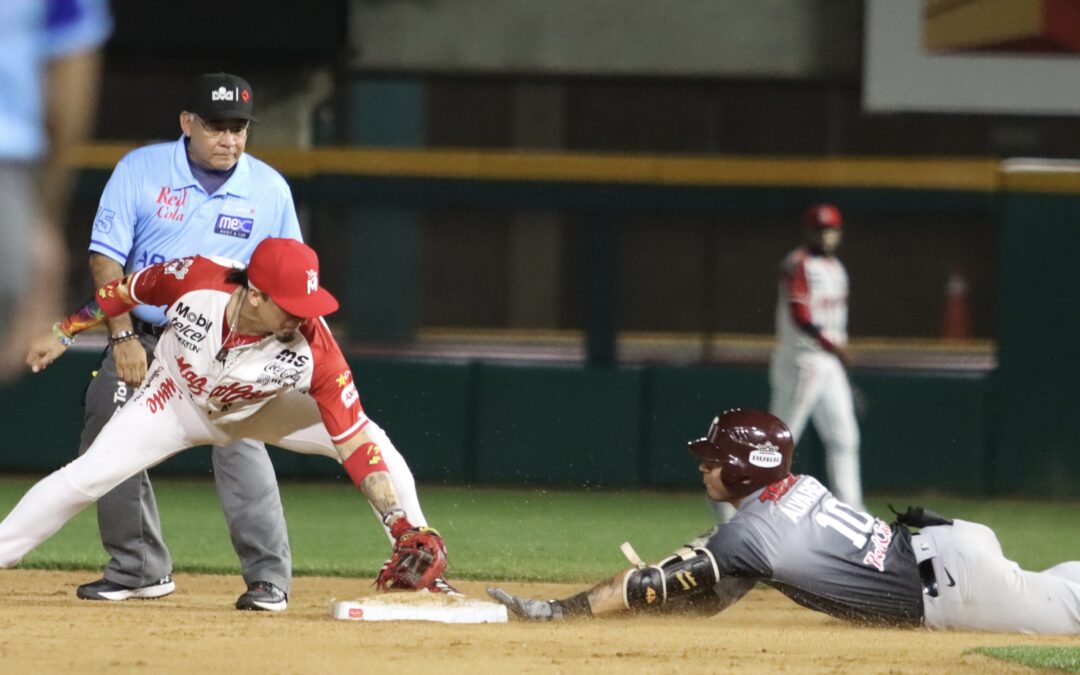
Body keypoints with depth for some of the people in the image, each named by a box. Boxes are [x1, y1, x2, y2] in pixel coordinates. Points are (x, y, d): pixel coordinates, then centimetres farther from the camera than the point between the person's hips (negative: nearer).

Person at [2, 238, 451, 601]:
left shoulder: (313, 350, -36)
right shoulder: (194, 281, -36)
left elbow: (355, 441, -34)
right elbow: (129, 289, -13)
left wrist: (400, 523, -42)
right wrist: (64, 333, -3)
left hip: (259, 411, 0)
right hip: (176, 402, 0)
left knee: (374, 440, -16)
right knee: (85, 477, -14)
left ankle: (419, 562, -2)